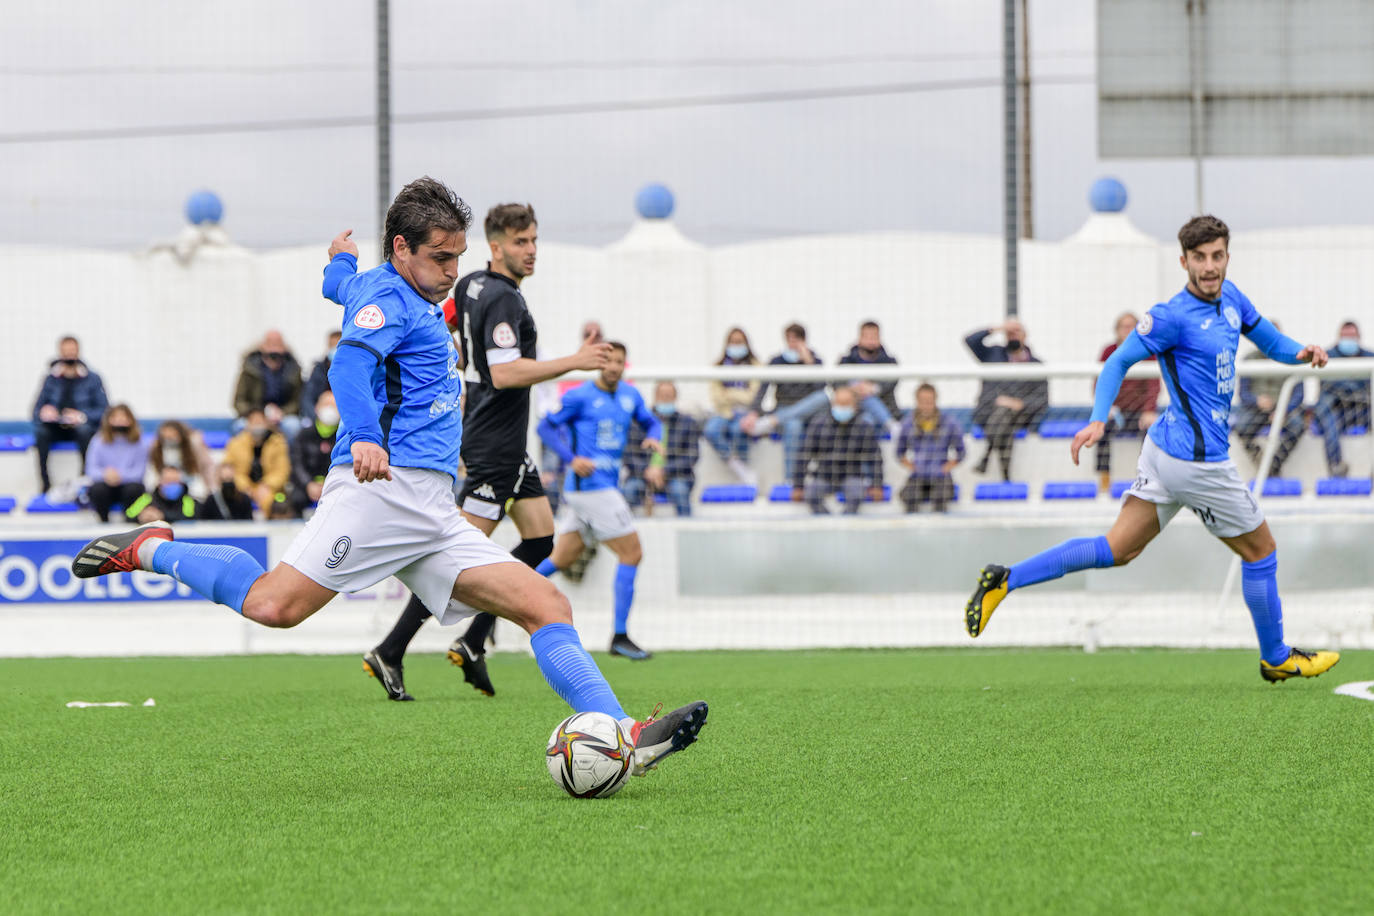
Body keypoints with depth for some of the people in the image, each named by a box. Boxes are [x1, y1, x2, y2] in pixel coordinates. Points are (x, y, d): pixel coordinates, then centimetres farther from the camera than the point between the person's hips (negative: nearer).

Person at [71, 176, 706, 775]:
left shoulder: (411, 297, 28)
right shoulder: (386, 295, -3)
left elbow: (339, 284, 51)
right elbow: (350, 363, -24)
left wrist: (342, 258, 74)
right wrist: (364, 435, -41)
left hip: (432, 514, 10)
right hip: (384, 486, -10)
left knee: (546, 605, -2)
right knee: (274, 605, -22)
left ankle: (625, 740, -11)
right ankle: (152, 551, 3)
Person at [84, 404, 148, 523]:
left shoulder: (138, 442, -3)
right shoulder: (99, 442, -1)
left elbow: (140, 471, -11)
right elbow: (91, 469, -8)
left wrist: (121, 476, -30)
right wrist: (104, 474, -32)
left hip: (127, 483, 0)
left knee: (133, 489, -34)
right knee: (97, 489, -33)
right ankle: (104, 521, -8)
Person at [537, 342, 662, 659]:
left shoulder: (630, 396, 12)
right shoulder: (580, 396, -8)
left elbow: (651, 422, 24)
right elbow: (546, 427, -6)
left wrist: (654, 437, 0)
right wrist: (572, 458, -19)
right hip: (591, 487, -8)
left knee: (561, 559, 12)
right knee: (632, 553, -7)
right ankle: (620, 637, -4)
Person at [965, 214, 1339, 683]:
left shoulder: (1230, 297, 9)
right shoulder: (1173, 316, -16)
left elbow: (1270, 340, 19)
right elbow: (1119, 361, -11)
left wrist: (1300, 351, -2)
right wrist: (1099, 420, -23)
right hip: (1198, 459, -9)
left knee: (1118, 549, 9)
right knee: (1260, 551, 9)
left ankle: (1006, 579, 4)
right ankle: (1276, 658, 26)